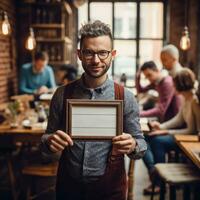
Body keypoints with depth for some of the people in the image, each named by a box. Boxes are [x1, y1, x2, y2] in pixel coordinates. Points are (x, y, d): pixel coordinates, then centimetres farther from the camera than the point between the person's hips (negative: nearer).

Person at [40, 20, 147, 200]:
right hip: (69, 185, 1)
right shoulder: (62, 94, -6)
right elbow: (47, 138, 1)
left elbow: (141, 143, -5)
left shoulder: (125, 97, -10)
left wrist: (132, 146, -27)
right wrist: (50, 141, -21)